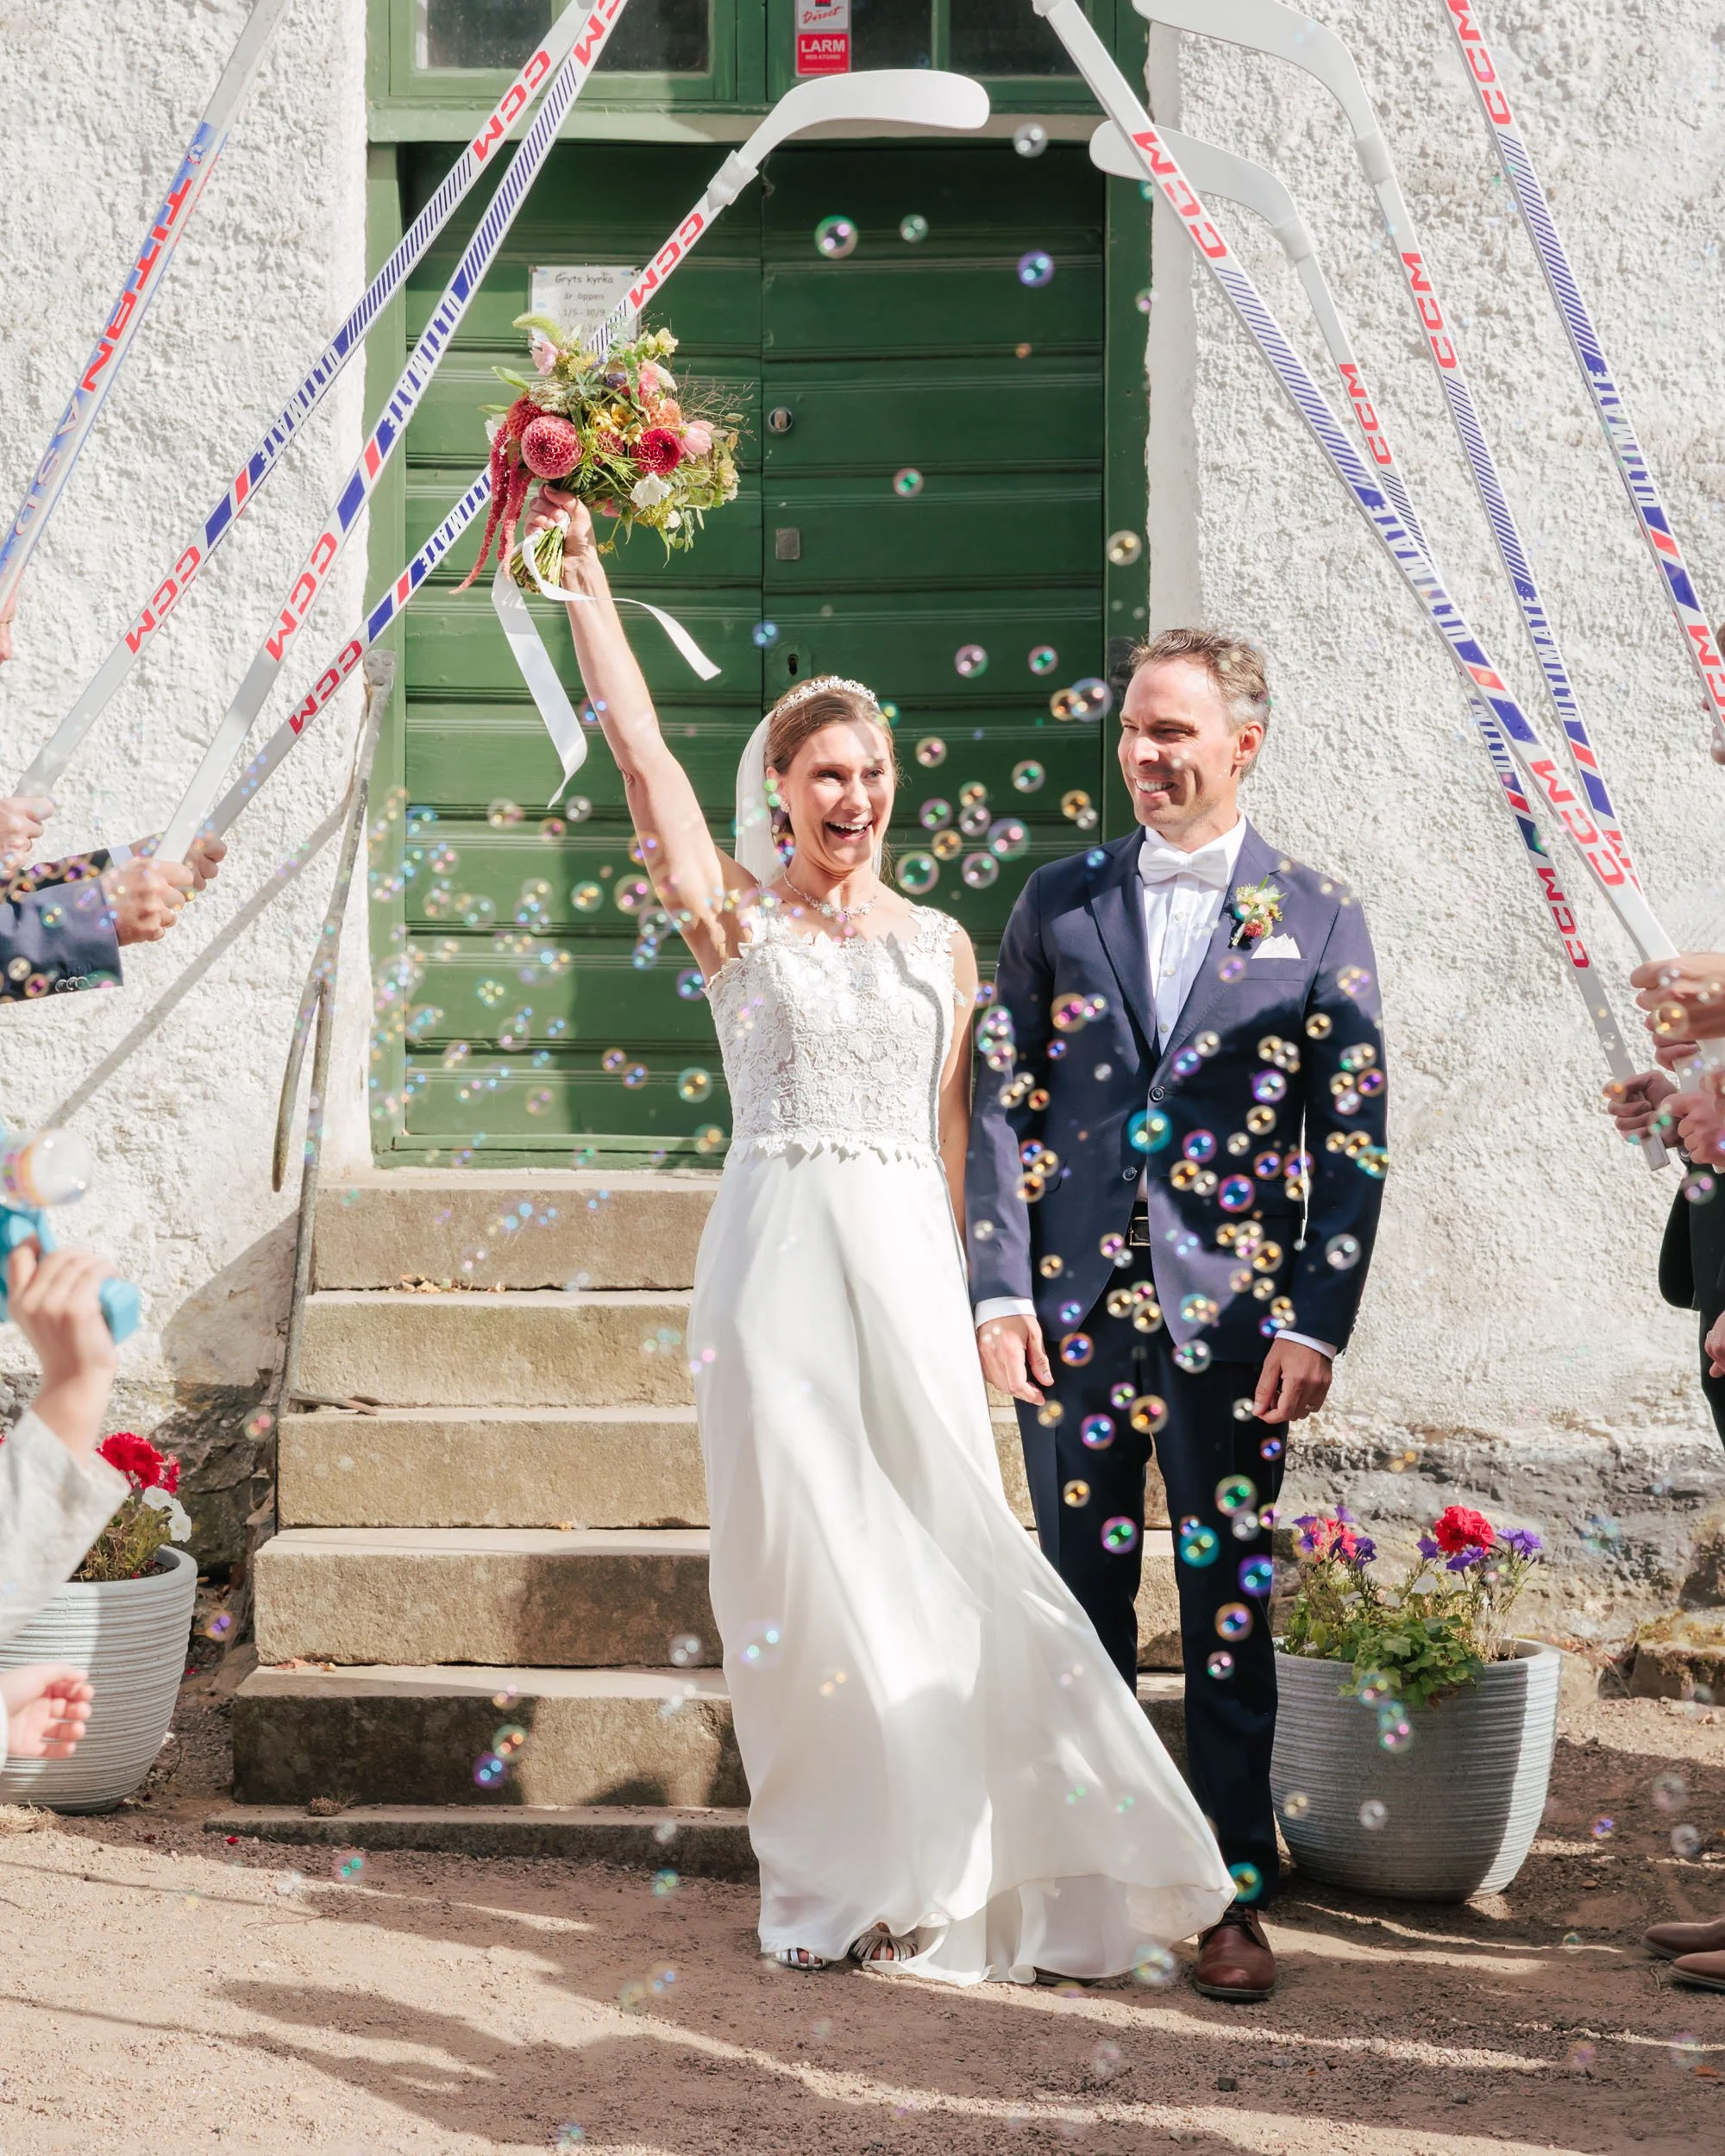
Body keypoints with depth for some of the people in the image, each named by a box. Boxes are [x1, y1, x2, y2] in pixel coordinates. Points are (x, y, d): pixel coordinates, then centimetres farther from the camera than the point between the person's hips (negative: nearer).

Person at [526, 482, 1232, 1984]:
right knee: (801, 1562, -1)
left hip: (910, 1258, 2)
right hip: (776, 1255, -2)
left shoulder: (942, 943, 12)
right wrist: (582, 568, -8)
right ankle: (836, 1880, 7)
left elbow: (954, 1136, 11)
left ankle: (941, 1870, 7)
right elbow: (638, 743, -3)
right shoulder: (734, 917, 5)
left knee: (932, 1549, -1)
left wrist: (974, 1297, 4)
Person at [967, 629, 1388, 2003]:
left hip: (1233, 1320, -2)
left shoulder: (1317, 920, 3)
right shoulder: (1059, 904, 8)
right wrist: (998, 1292, -3)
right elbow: (1005, 1105, 7)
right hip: (1074, 1311, 2)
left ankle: (1233, 1896, 9)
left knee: (1231, 1613, 1)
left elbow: (1353, 1143, 1)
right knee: (1083, 1603, 8)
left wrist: (1316, 1325, -8)